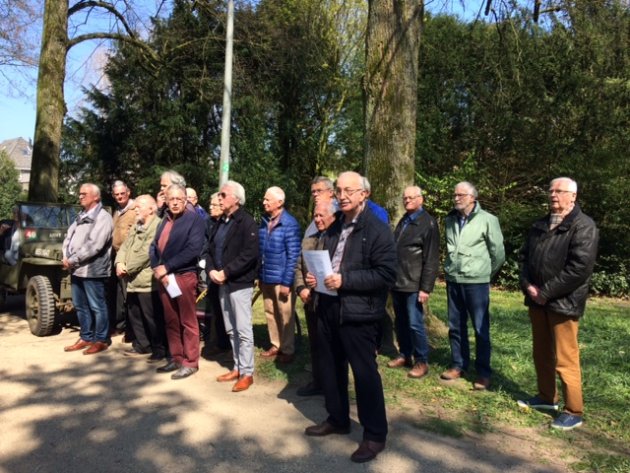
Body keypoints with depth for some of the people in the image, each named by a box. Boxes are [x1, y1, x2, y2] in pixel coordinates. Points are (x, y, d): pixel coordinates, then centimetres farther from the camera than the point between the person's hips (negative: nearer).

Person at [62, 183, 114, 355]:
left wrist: (72, 260, -16)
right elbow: (68, 237, 14)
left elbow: (94, 246, -20)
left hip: (92, 270, -9)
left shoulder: (103, 217, -11)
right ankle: (86, 338, 27)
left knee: (97, 307, 1)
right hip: (76, 269, 9)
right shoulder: (80, 216, 17)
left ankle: (101, 340, 11)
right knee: (80, 306, 15)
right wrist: (66, 257, -4)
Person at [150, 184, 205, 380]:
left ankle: (190, 362, 10)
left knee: (188, 322, 1)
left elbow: (193, 249, -18)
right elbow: (154, 246, 12)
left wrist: (166, 267, -16)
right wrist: (157, 268, -7)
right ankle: (176, 358, 24)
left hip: (184, 276, -6)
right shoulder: (164, 220, 14)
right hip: (164, 277, 7)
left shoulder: (194, 219, -7)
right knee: (171, 321, 12)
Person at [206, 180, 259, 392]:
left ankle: (247, 373, 7)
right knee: (231, 329, 14)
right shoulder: (220, 222, 15)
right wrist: (211, 270, -3)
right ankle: (237, 367, 26)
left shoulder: (247, 222, -10)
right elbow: (210, 249, 15)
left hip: (240, 283, -8)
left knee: (243, 330, -3)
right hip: (223, 283, 8)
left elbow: (249, 254, -20)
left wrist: (225, 272, -18)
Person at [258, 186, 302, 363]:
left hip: (281, 279, -6)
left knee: (285, 316, 6)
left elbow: (293, 256, -15)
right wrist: (260, 275, 12)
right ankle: (276, 345, 32)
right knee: (270, 314, 16)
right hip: (266, 278, 7)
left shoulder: (290, 224, -13)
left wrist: (287, 282, -17)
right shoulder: (264, 222, 7)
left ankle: (288, 350, 21)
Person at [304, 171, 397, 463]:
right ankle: (337, 419, 37)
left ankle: (375, 435, 18)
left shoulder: (378, 230, -12)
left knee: (364, 373, 2)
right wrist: (316, 277, 3)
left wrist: (344, 280, -22)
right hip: (328, 308, 8)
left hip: (357, 313, -8)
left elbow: (387, 274, -18)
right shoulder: (333, 228, 14)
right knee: (331, 368, 18)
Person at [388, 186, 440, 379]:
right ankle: (405, 355, 27)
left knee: (415, 324, -2)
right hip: (397, 282, 7)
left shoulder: (428, 223, -8)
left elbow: (431, 259, -12)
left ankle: (422, 361, 12)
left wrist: (426, 287, -17)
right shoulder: (403, 221, 15)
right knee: (401, 323, 14)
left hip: (413, 284, -7)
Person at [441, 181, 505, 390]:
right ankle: (458, 365, 27)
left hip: (476, 282, -5)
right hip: (453, 281, 5)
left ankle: (483, 373, 14)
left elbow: (498, 253, -3)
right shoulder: (450, 220, 7)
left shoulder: (487, 220, -9)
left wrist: (487, 274, 6)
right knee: (455, 327, 13)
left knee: (481, 328, 4)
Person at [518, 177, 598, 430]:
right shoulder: (539, 225, 14)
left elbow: (580, 268, -19)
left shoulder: (583, 226, -10)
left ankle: (573, 412, 12)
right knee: (541, 353, 18)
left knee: (565, 359, -2)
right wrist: (528, 285, -5)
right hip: (537, 300, 7)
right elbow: (525, 257, 13)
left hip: (563, 302, -7)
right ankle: (546, 397, 34)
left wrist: (546, 292, -18)